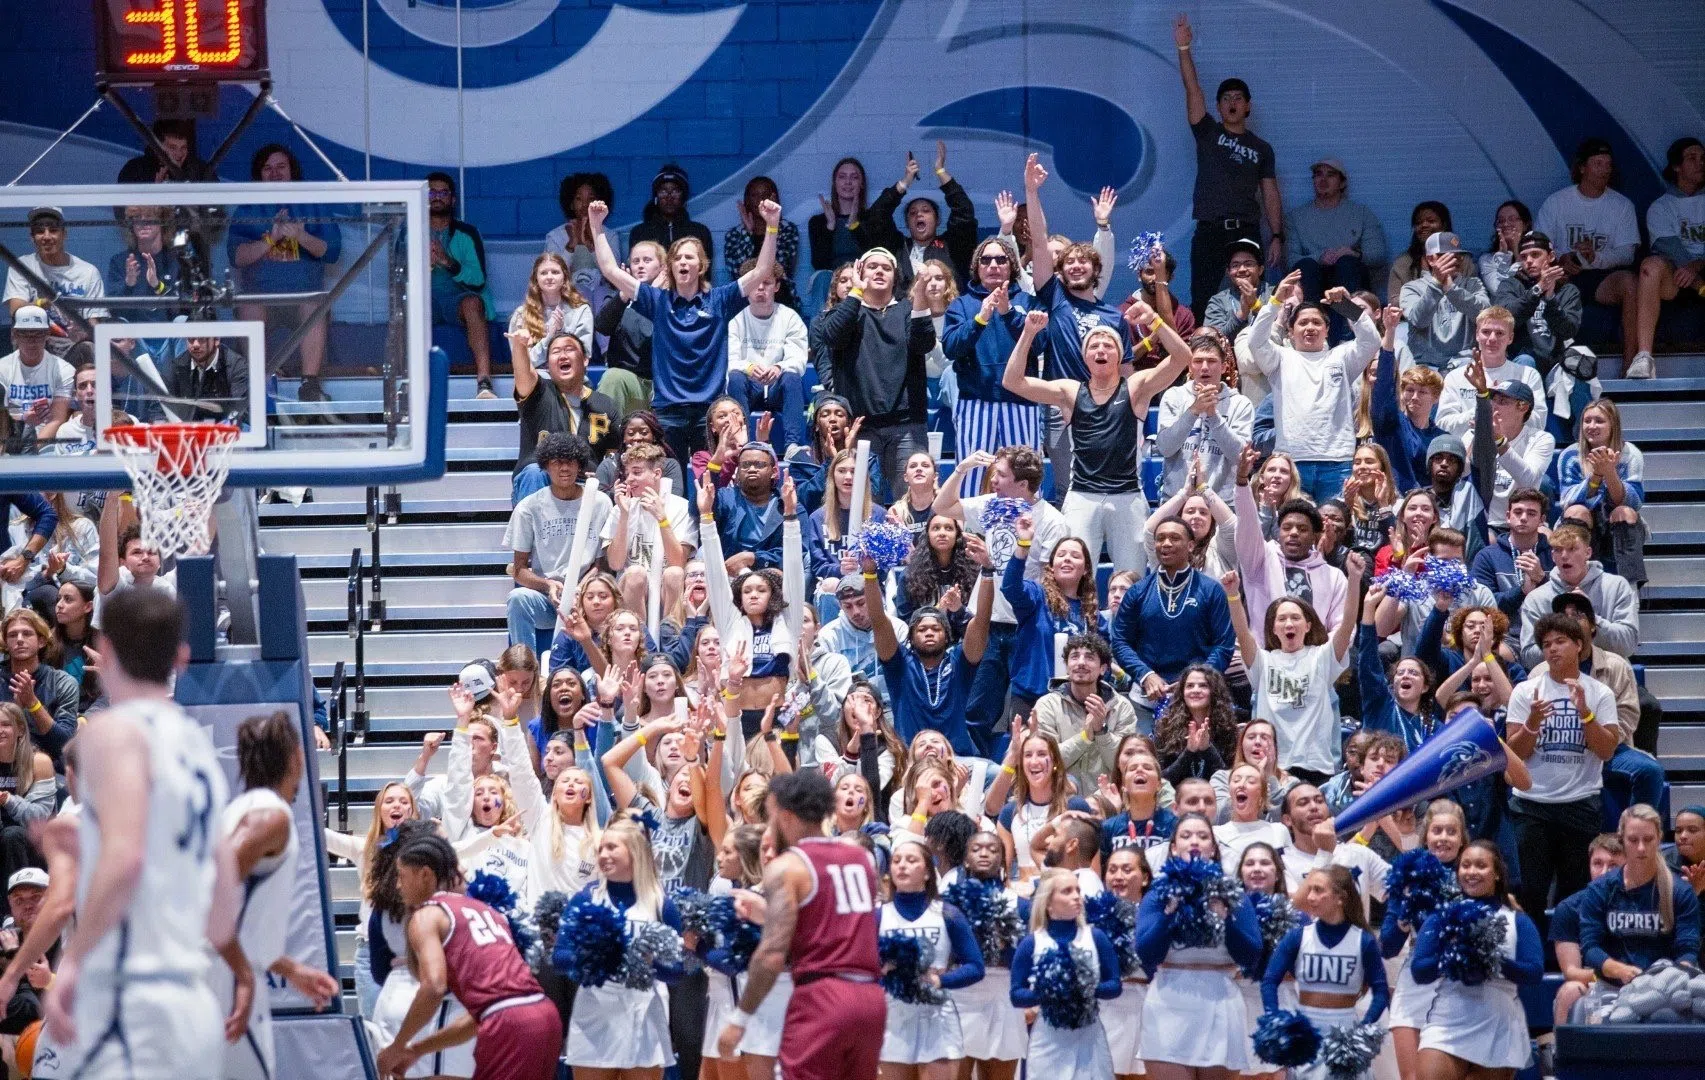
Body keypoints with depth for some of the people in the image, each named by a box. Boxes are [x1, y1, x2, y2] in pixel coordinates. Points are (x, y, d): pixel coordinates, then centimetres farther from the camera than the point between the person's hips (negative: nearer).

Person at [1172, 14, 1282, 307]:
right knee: (1204, 301, -8)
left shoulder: (1261, 148, 14)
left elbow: (1270, 194, 11)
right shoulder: (1207, 133, 9)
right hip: (1210, 231, -1)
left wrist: (1276, 236, 0)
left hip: (1247, 232, 2)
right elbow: (1192, 89, -3)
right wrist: (1184, 49, -15)